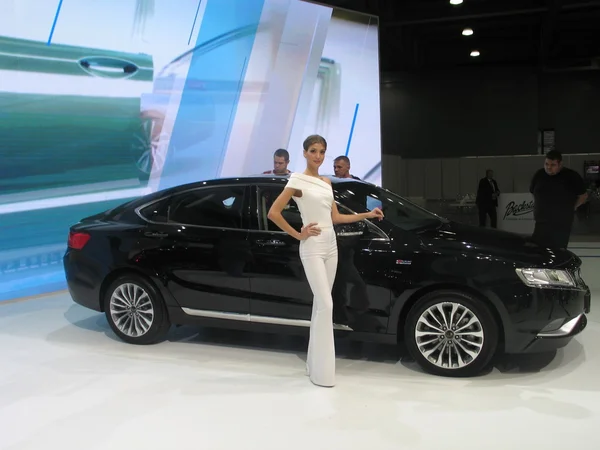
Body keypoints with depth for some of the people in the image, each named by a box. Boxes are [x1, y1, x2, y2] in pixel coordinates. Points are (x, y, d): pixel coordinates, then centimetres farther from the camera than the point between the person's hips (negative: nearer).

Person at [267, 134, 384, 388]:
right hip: (312, 248, -7)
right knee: (325, 305, -12)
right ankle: (321, 372, -2)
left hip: (331, 245, 7)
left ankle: (315, 363, 20)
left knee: (320, 304, 10)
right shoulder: (297, 180, -8)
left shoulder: (327, 183, 13)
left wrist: (367, 215, 13)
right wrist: (299, 235, -12)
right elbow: (273, 213, -13)